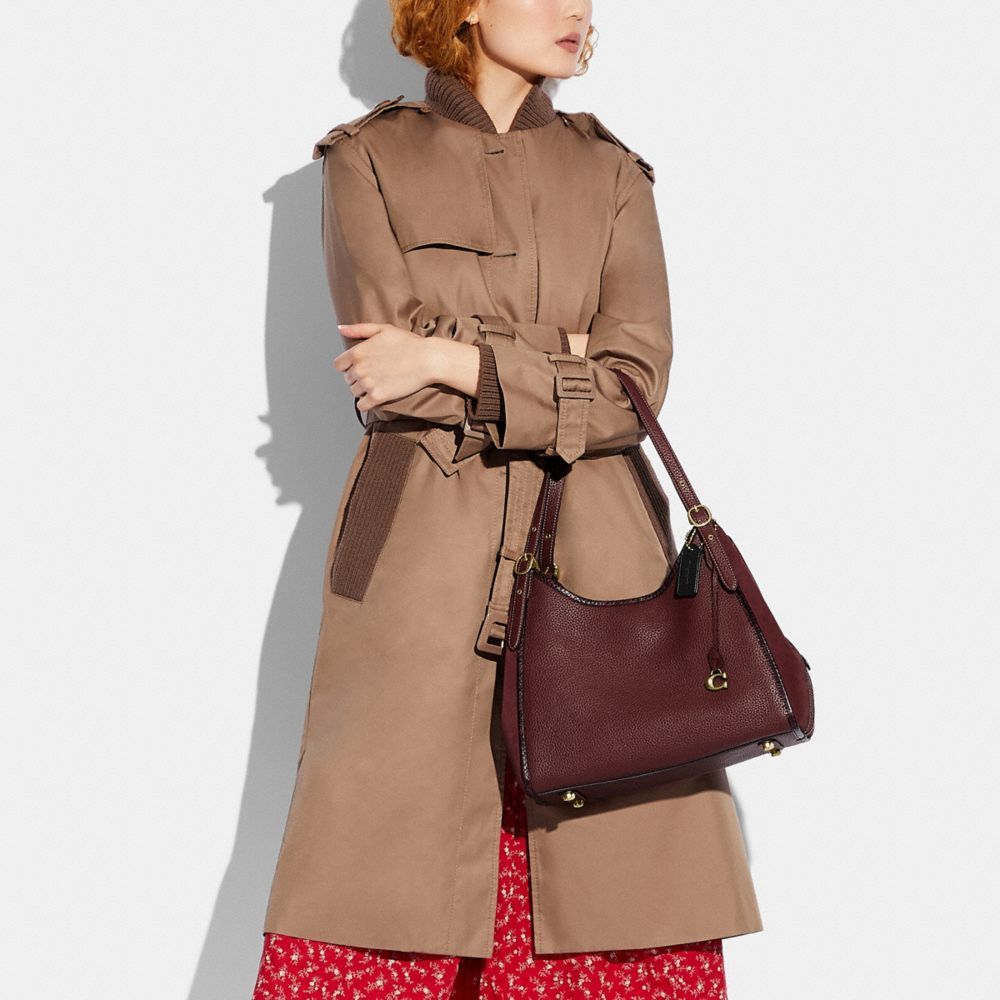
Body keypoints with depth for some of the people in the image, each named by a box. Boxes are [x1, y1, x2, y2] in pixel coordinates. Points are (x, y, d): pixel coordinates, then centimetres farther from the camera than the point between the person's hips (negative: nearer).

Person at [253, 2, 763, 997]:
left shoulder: (613, 174, 13)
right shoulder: (368, 159, 8)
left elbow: (635, 386, -2)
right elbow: (391, 368, -6)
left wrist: (454, 361, -8)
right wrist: (564, 362, -3)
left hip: (595, 554, 2)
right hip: (421, 552, -1)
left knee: (629, 902, 0)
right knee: (381, 903, -2)